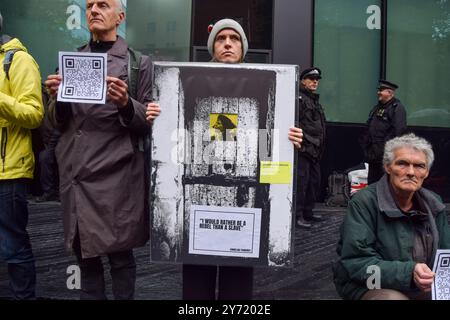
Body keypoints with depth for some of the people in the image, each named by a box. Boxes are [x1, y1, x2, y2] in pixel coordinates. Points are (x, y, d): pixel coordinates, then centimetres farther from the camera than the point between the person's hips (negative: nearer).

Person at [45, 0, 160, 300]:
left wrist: (125, 104, -19)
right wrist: (58, 98, -5)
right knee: (84, 255, 12)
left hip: (115, 173, -4)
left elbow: (147, 122, 0)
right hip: (74, 173, 4)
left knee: (120, 254, 2)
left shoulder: (138, 61, 2)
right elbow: (60, 122, 16)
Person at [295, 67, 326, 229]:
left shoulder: (315, 100, 23)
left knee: (315, 181, 14)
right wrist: (303, 140, -20)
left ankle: (308, 212, 24)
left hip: (314, 150, 10)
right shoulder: (298, 98, -8)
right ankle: (297, 215, -4)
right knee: (301, 181, -9)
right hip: (303, 149, -10)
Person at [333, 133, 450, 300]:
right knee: (393, 297, -34)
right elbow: (356, 262, -20)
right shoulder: (364, 202, -13)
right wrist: (408, 272, -32)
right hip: (370, 286, -5)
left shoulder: (433, 204, 6)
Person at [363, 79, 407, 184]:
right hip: (373, 156, 9)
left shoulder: (397, 108, -9)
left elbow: (398, 132, -17)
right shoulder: (377, 108, 18)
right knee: (372, 183, 14)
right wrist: (366, 147, 15)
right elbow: (369, 131, 22)